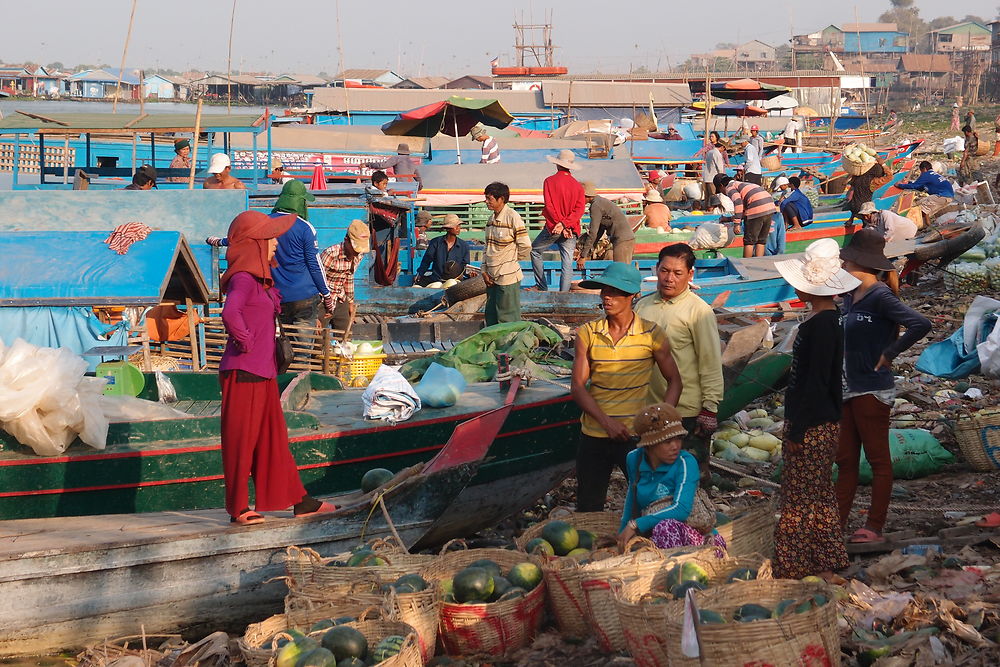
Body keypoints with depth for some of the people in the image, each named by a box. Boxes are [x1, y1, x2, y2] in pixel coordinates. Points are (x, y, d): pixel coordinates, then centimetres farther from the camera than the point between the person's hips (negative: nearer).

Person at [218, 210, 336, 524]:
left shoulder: (260, 279, 15)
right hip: (243, 372, -10)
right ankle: (238, 508, 7)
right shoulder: (243, 278, -15)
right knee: (242, 440, -1)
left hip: (263, 373, 10)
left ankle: (298, 501, 19)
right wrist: (245, 341, -22)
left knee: (273, 438, 14)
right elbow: (230, 313, -34)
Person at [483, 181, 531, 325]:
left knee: (508, 321, -3)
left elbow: (525, 246, -12)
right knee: (491, 320, 13)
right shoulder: (491, 219, 11)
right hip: (492, 278, 8)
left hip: (508, 277, -8)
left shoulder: (513, 217, -12)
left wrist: (512, 260, 2)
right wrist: (484, 271, 8)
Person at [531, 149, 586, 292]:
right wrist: (565, 224, -13)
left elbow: (549, 206, -11)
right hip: (571, 229, 3)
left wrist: (560, 224, -10)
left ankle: (542, 286, 18)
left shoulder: (550, 181, -5)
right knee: (567, 262, 3)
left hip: (553, 227, -3)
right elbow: (580, 209, -5)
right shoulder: (577, 185, 4)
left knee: (535, 251, 17)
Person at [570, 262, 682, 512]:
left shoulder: (651, 334, -4)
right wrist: (606, 422, -15)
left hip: (636, 434, -2)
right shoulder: (587, 334, -1)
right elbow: (577, 386, -3)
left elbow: (675, 382, 3)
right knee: (588, 508, 11)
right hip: (594, 434, 2)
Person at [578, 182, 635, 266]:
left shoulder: (596, 206, -11)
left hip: (622, 240, -10)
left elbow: (593, 233, -15)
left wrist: (583, 256, -10)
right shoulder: (602, 201, 19)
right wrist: (587, 253, 19)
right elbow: (600, 231, 22)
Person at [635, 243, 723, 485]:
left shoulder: (698, 311, -10)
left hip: (688, 411, -6)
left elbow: (711, 363, -11)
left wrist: (710, 409, -13)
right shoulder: (643, 305, 7)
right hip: (649, 407, 6)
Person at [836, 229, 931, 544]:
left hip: (872, 389, -9)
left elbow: (920, 324, -25)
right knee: (845, 459, 11)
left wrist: (887, 355, -17)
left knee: (878, 459, 1)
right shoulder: (851, 297, 11)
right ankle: (838, 523, 16)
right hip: (848, 387, 9)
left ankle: (875, 527, 5)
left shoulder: (880, 297, -14)